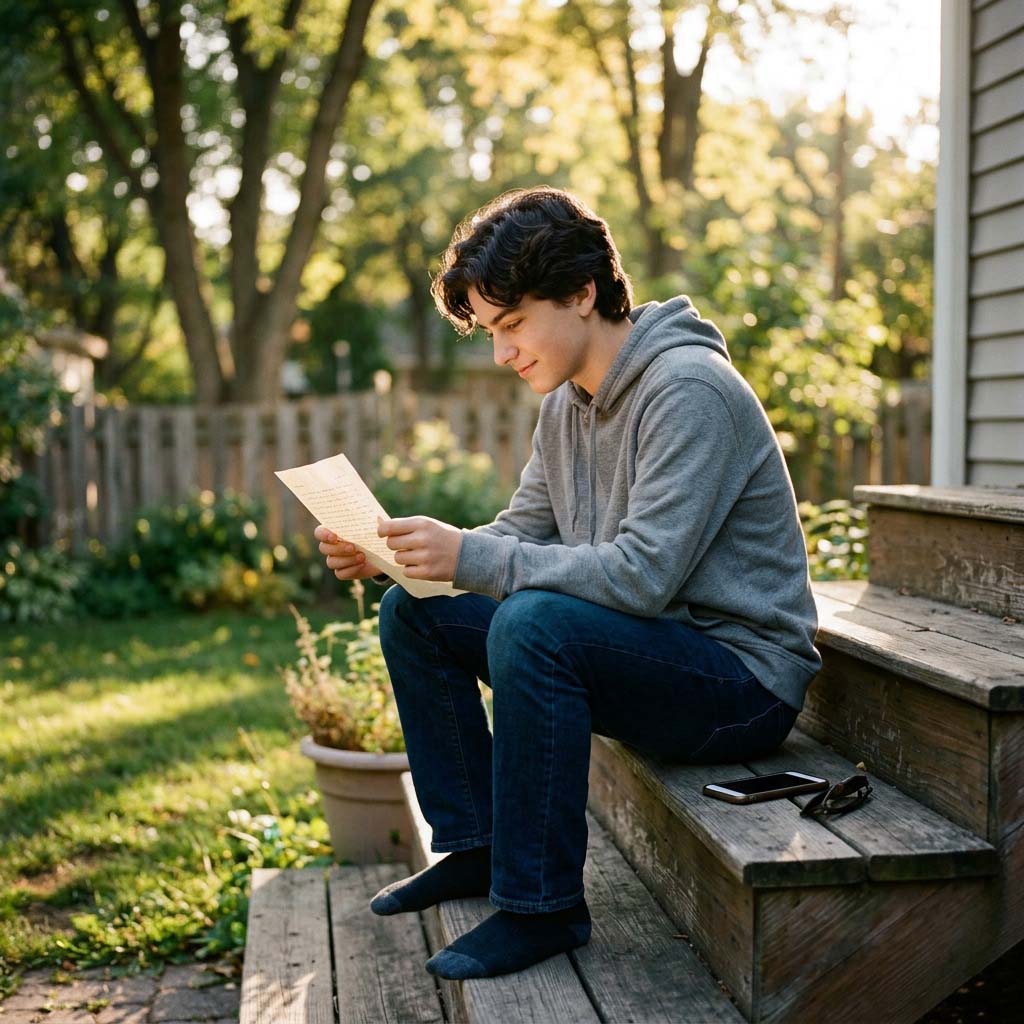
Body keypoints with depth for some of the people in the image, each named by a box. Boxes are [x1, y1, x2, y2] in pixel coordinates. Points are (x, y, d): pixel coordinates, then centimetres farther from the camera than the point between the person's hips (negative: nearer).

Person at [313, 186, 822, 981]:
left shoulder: (690, 391, -21)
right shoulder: (567, 404, 7)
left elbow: (643, 574, -29)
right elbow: (520, 535, 9)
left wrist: (470, 558, -27)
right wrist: (386, 554, -7)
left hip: (743, 677, -9)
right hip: (644, 656, 9)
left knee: (533, 621, -34)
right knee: (413, 613, 3)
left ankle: (542, 906, -19)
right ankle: (473, 848, 10)